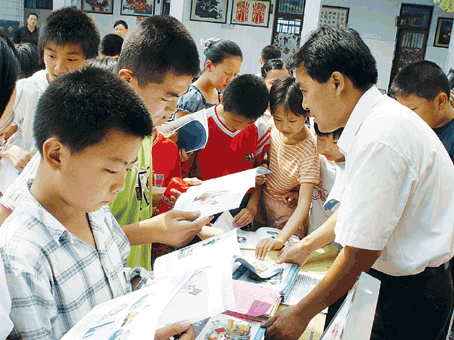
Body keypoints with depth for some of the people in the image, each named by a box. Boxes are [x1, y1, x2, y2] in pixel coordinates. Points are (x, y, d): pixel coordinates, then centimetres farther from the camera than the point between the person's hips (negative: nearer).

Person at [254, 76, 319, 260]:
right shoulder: (272, 126, -13)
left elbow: (304, 204, -32)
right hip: (261, 202, 5)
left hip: (287, 218, -5)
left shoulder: (308, 152, -29)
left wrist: (280, 239, -45)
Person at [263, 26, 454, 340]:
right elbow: (354, 207, 15)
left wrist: (301, 314, -14)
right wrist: (306, 247, 20)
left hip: (410, 297, -8)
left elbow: (360, 253, -24)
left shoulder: (378, 140, -27)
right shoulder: (380, 119, 4)